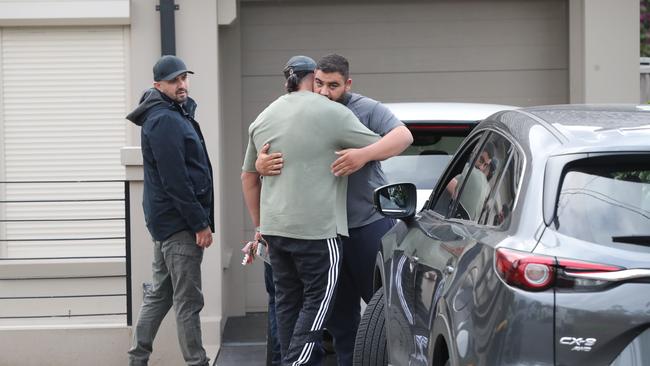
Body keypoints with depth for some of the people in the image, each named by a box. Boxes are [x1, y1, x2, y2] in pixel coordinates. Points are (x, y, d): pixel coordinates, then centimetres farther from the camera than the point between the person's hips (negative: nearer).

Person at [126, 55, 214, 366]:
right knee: (188, 300, -5)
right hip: (179, 222, -10)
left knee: (160, 293, 14)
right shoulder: (165, 121, -16)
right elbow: (174, 181, -21)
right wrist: (200, 223, -19)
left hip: (167, 221, 10)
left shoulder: (177, 114, 17)